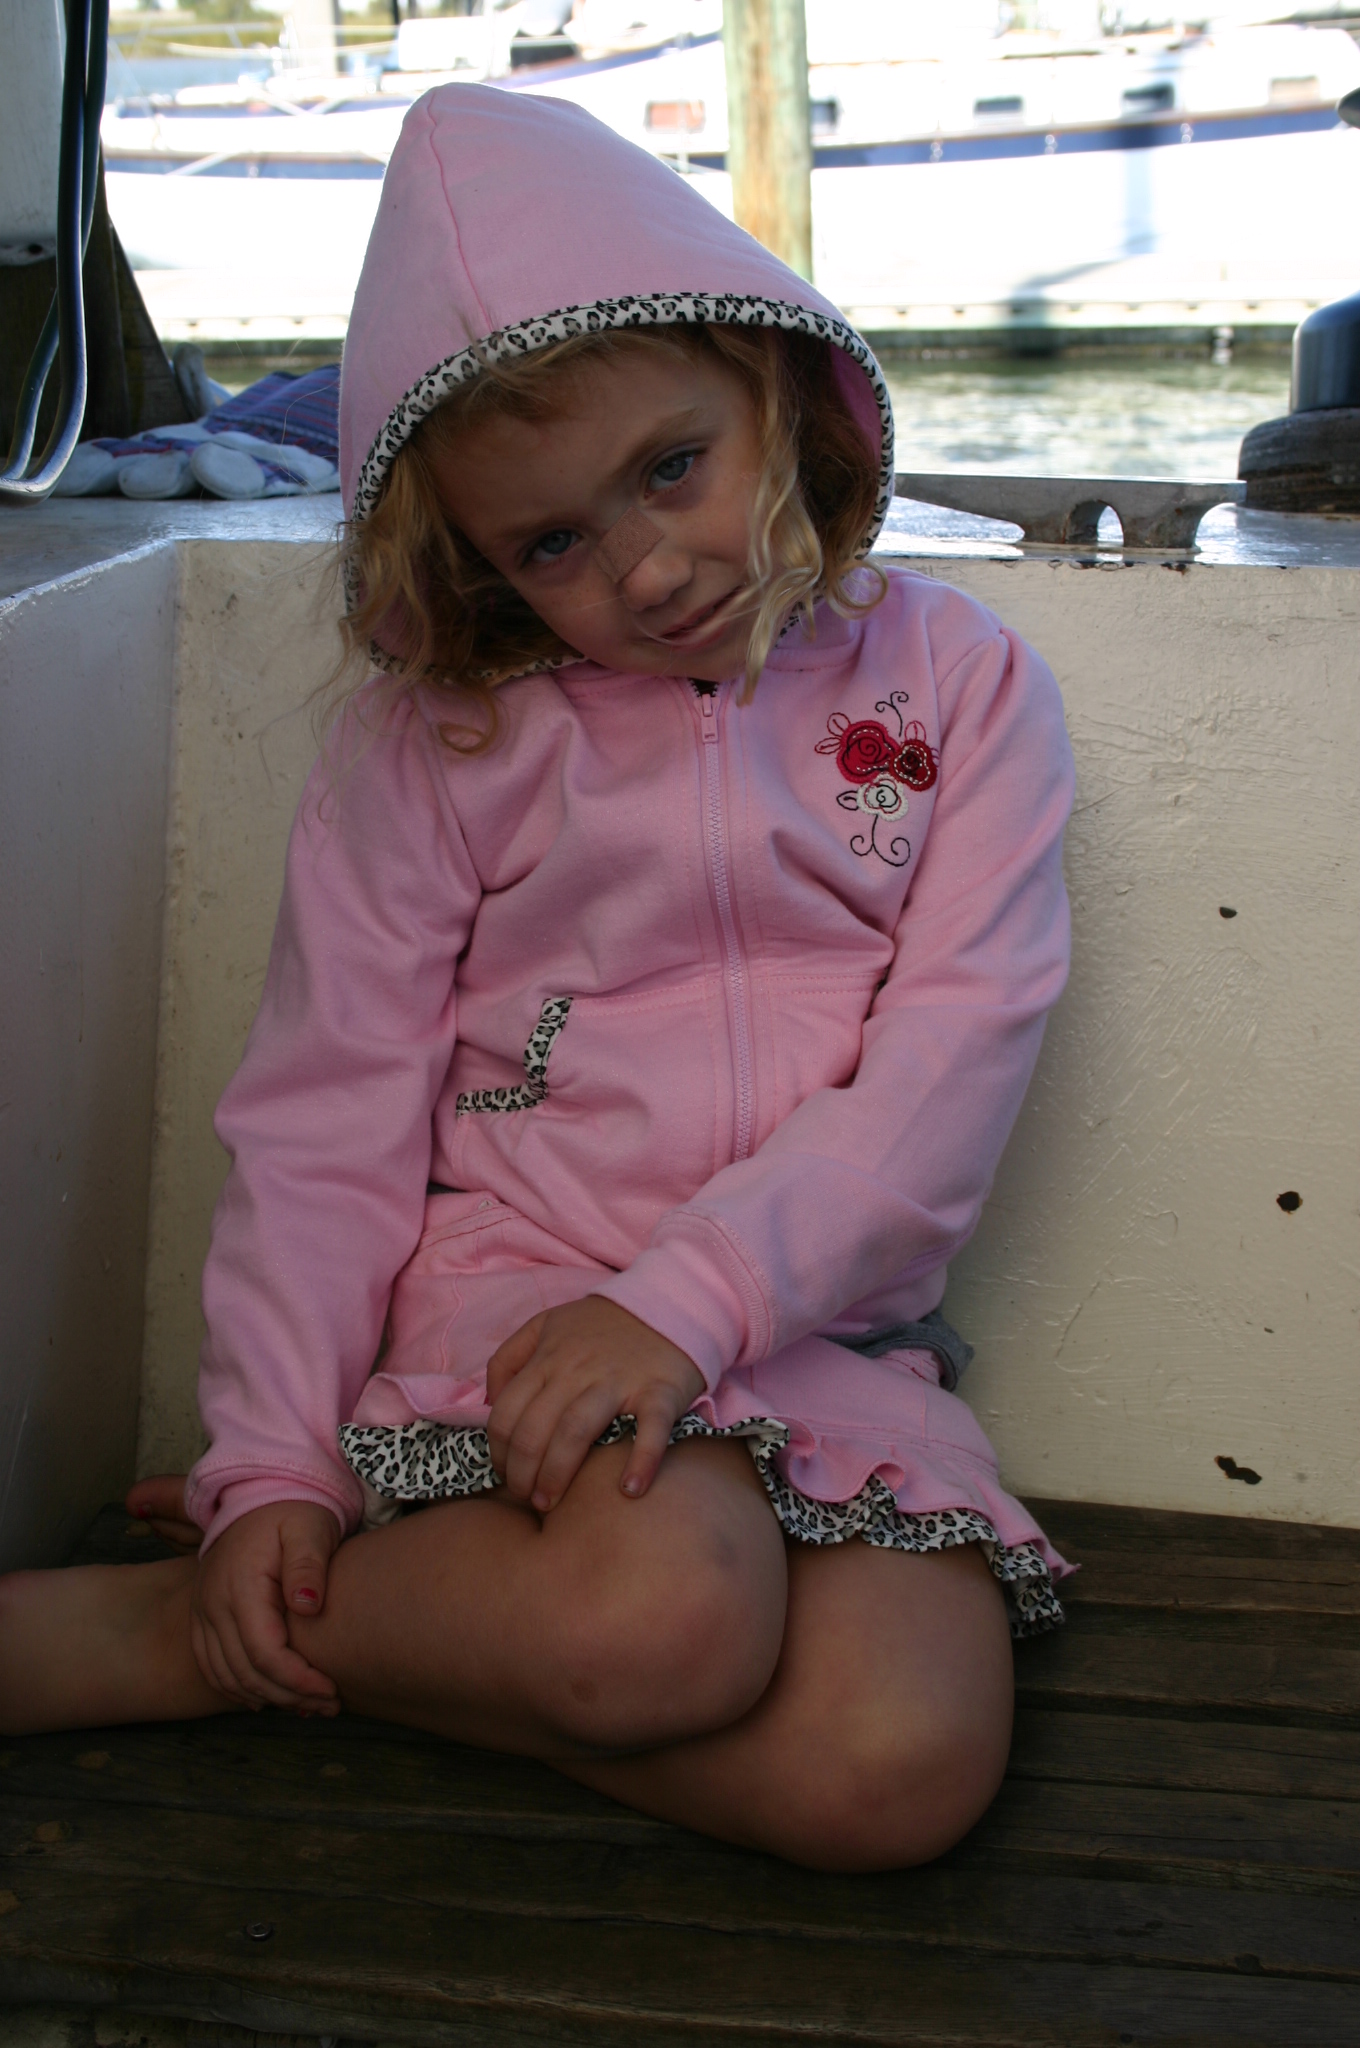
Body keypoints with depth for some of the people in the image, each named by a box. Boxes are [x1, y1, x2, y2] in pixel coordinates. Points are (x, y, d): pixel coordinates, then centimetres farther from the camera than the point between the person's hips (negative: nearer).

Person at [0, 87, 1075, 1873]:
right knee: (661, 1616, -35)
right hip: (511, 1289, -2)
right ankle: (177, 1623, -10)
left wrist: (689, 1298, -20)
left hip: (827, 1328, 3)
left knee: (900, 1767, -25)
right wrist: (274, 1462, -7)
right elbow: (329, 1109, 2)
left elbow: (956, 1054, -6)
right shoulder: (432, 738, 3)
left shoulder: (959, 686, 3)